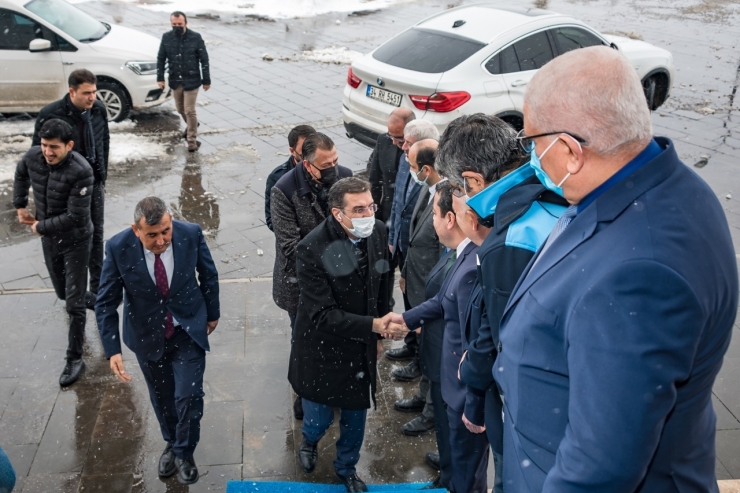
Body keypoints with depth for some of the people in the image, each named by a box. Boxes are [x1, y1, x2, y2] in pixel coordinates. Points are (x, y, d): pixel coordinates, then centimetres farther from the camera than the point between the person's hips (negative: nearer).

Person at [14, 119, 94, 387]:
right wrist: (20, 205, 12)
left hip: (76, 241, -6)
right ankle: (78, 309, 58)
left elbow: (75, 216, -28)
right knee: (62, 292, 23)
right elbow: (21, 175, 14)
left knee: (74, 303, -3)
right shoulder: (33, 156, -12)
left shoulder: (81, 172, -29)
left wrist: (40, 227, -17)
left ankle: (75, 359, 8)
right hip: (49, 240, 6)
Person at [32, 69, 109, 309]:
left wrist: (102, 176, 11)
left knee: (97, 236, 13)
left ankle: (98, 288, 28)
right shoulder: (50, 114, -20)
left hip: (94, 184, 4)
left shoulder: (99, 109, -6)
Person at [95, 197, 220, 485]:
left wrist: (212, 313, 9)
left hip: (189, 329, -1)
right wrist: (113, 350, -20)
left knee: (189, 395, -5)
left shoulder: (191, 234, -23)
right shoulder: (118, 248, -24)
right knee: (162, 397, 19)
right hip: (147, 335, 1)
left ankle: (184, 453, 23)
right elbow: (106, 303, -15)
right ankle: (171, 443, 47)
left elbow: (208, 275, -3)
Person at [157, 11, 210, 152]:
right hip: (175, 81, 4)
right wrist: (160, 78, -2)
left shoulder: (195, 37, -12)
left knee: (189, 111, -3)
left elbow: (204, 60, -7)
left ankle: (192, 140, 9)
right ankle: (191, 126, 47)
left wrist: (206, 80, -6)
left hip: (191, 81, -4)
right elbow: (161, 59, 4)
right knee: (180, 109, 19)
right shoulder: (166, 37, -4)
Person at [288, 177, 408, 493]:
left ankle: (346, 467, 48)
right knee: (320, 417, 14)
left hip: (361, 348, 4)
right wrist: (374, 325, -35)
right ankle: (310, 441, 52)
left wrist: (378, 335, 11)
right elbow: (323, 315, -28)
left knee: (356, 414, 19)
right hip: (323, 349, -4)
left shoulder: (377, 232, -11)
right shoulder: (312, 250, -28)